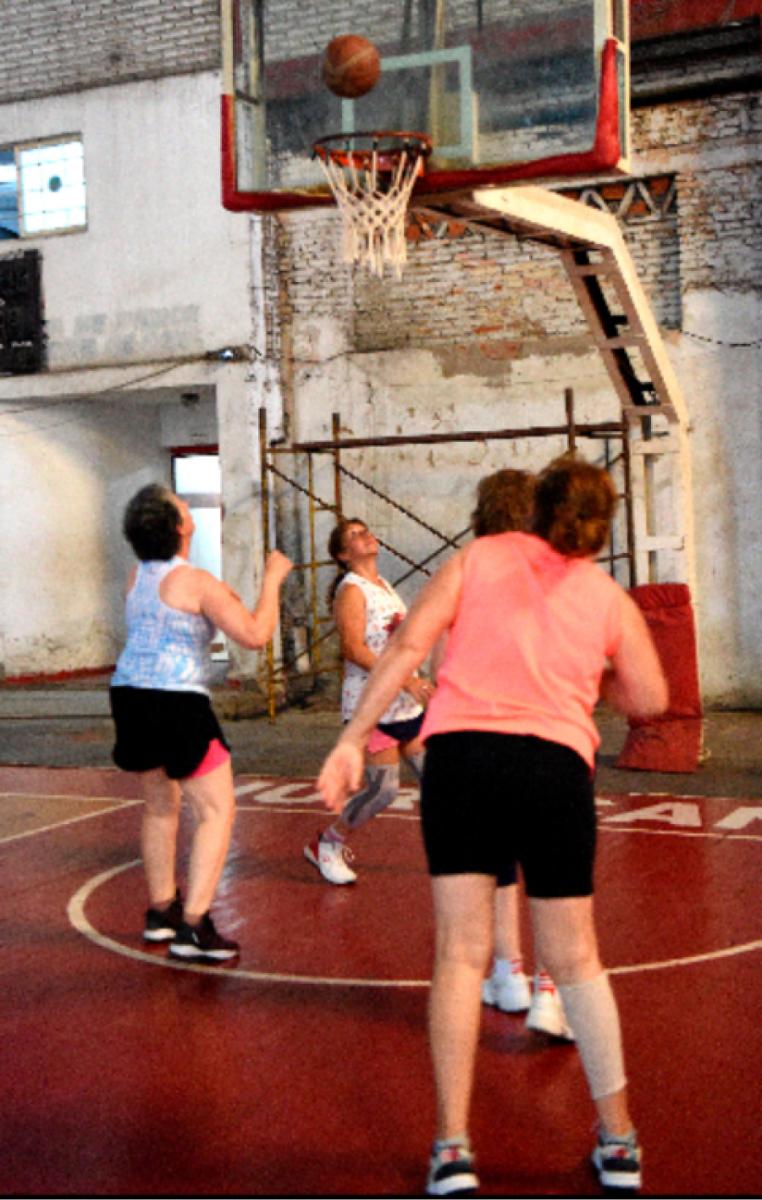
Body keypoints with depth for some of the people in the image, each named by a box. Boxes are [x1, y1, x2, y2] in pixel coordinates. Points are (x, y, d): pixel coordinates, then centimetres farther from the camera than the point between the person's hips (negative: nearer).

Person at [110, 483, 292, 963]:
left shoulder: (137, 577, 9)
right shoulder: (197, 582, -13)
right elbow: (256, 635, -16)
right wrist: (272, 580, -5)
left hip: (129, 694, 8)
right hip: (177, 703, -8)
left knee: (160, 805, 22)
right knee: (217, 809, -3)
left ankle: (161, 910, 32)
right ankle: (193, 926, -10)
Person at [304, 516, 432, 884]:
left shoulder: (383, 586, 16)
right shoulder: (351, 589, -11)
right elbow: (353, 648, -21)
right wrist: (404, 679, -27)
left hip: (405, 703, 8)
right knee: (382, 789, -8)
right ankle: (326, 846, 10)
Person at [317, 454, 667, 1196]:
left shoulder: (477, 558, 13)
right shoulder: (608, 597, 15)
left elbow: (407, 646, 1)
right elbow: (649, 699, 18)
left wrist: (352, 738, -1)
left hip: (460, 752, -1)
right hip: (556, 766, 1)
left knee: (460, 955, 5)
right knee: (574, 960, 15)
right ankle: (618, 1140, 25)